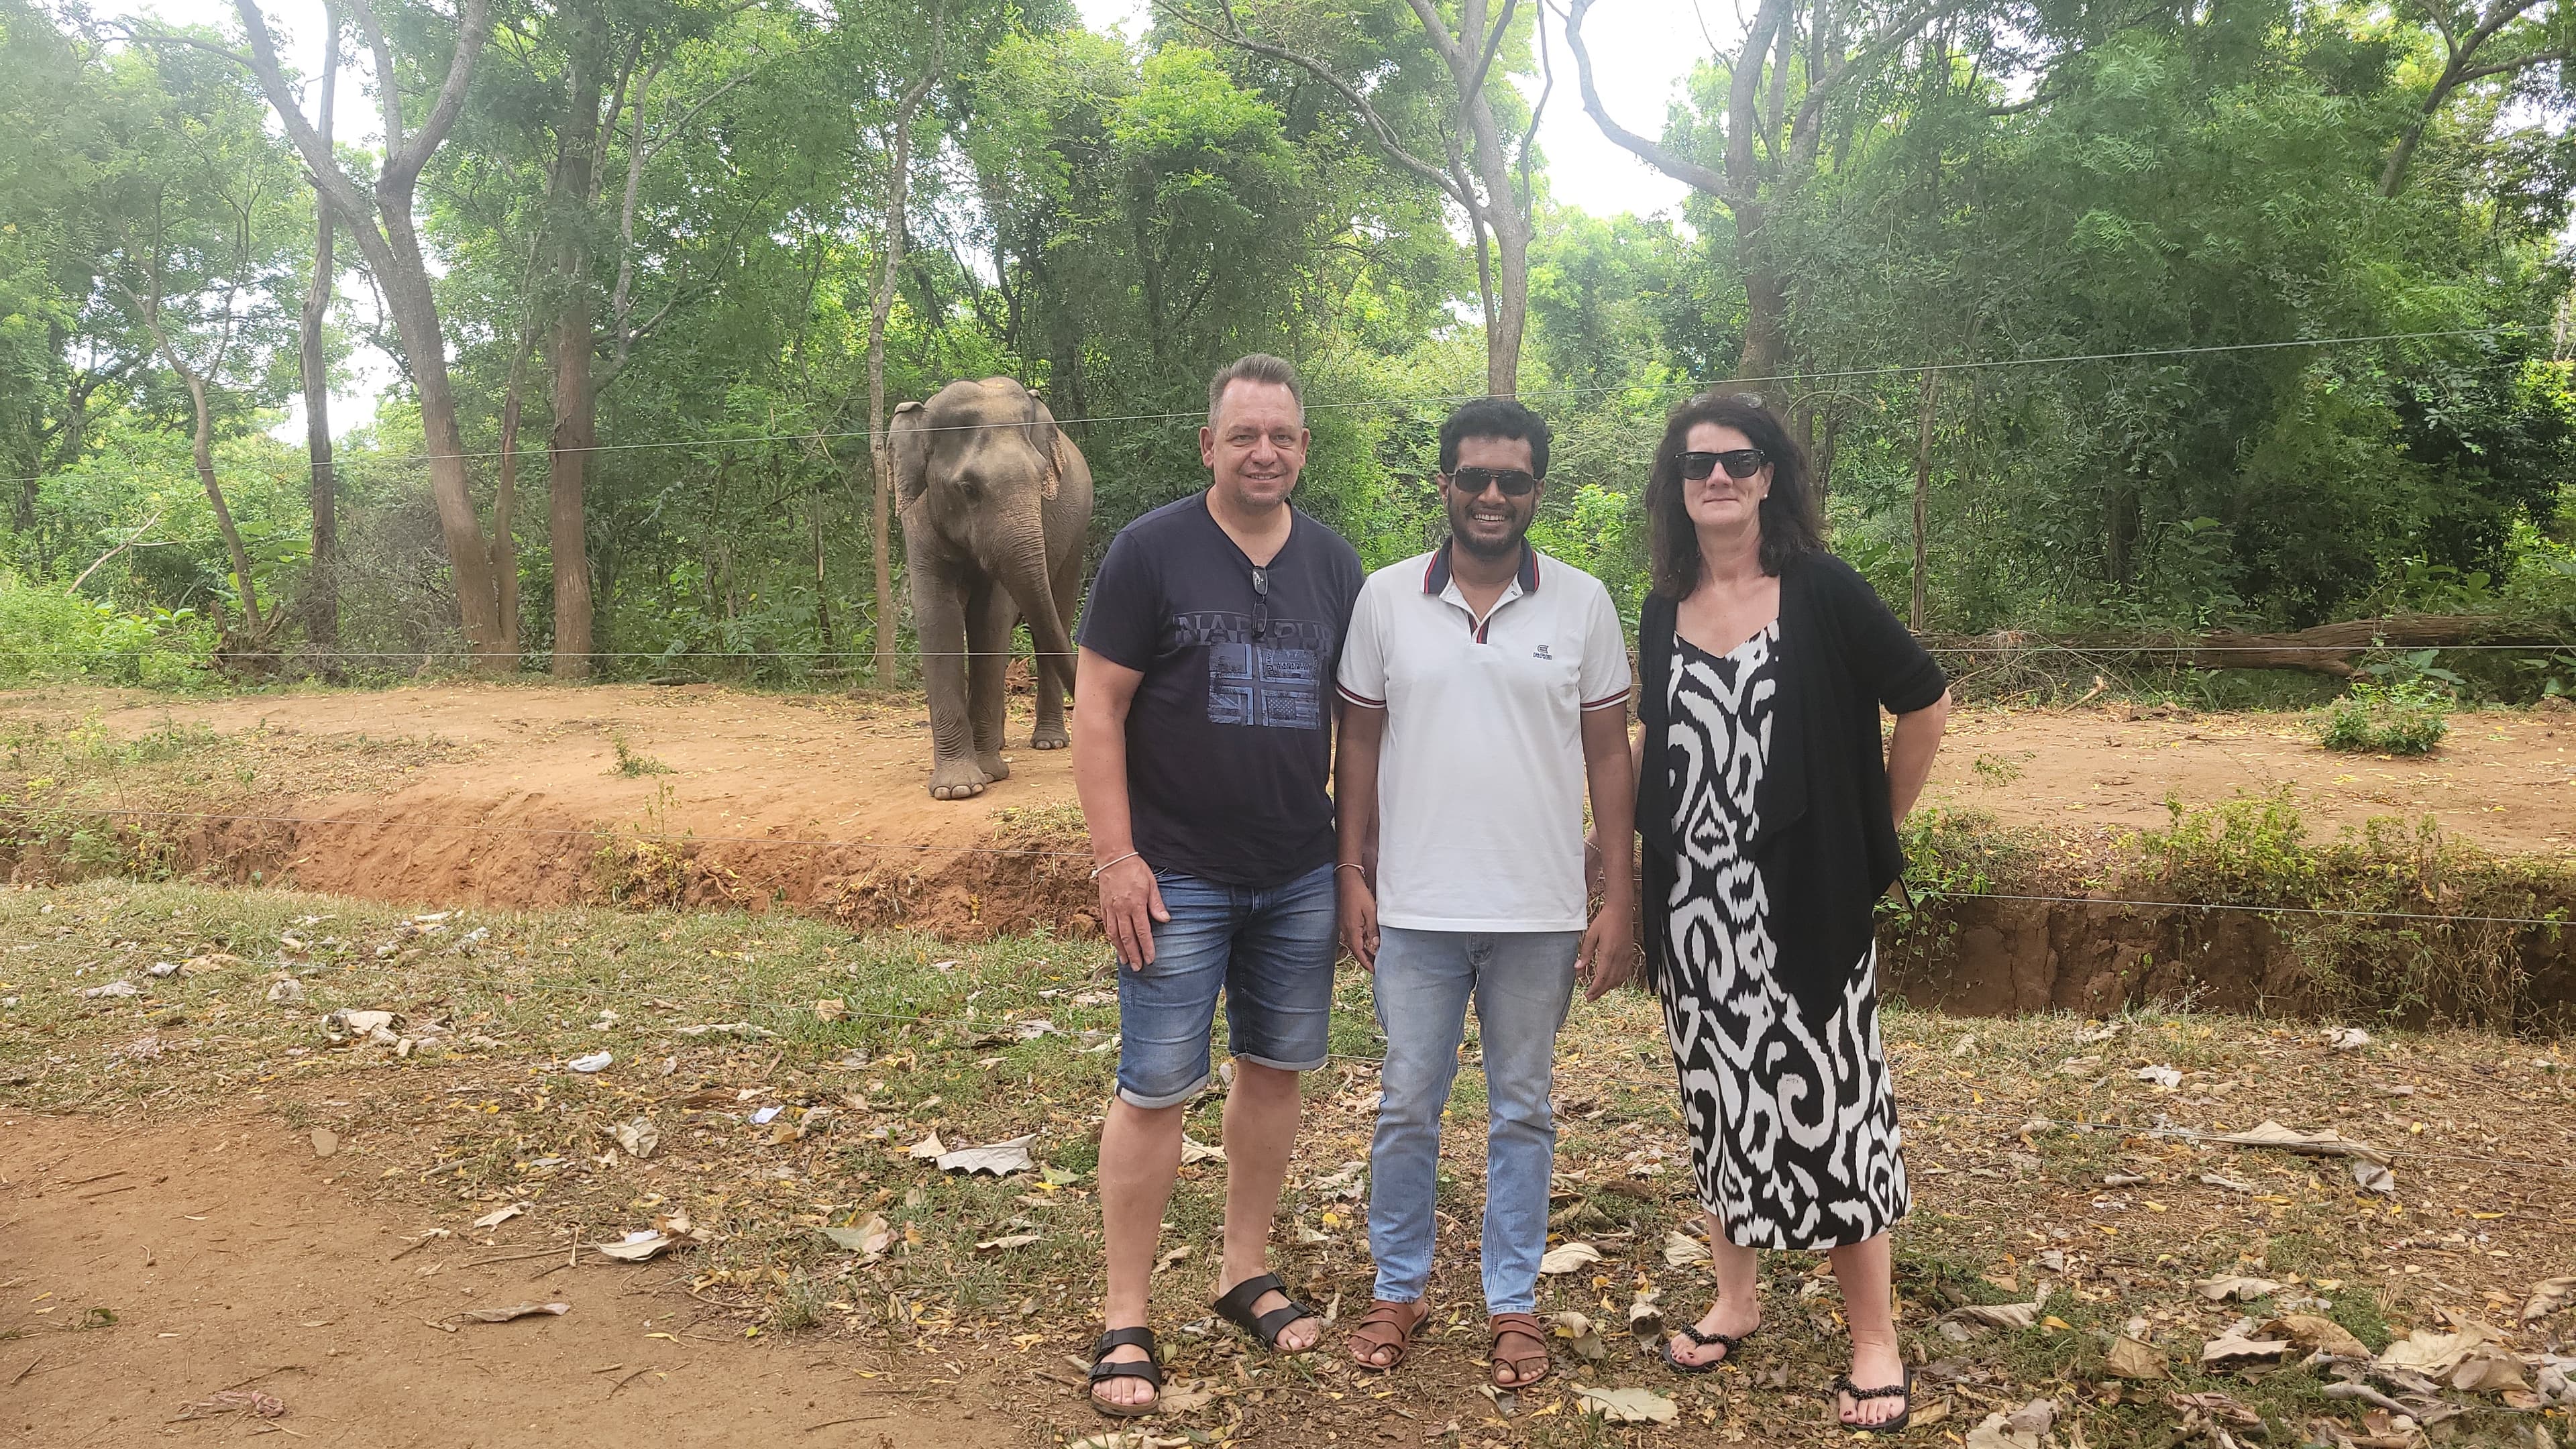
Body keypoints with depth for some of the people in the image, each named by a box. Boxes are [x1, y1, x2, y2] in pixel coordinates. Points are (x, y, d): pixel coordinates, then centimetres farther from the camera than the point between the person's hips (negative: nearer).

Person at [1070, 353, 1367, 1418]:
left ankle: (1246, 1272, 30)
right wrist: (1115, 858, -14)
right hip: (1178, 880, -4)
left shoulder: (1333, 564, 7)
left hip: (1302, 879, 5)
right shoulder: (1151, 551, -6)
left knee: (1274, 1070, 13)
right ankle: (1125, 1322, 10)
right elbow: (1098, 710, -8)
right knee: (1156, 1089, -1)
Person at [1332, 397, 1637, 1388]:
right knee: (1407, 1107, 9)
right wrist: (1352, 874, 1)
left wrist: (1622, 897, -1)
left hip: (1541, 915, 0)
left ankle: (1514, 1301, 26)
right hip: (1415, 910, 0)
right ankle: (1398, 1288, 27)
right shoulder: (1386, 599, 0)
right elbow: (1359, 742, 5)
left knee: (1523, 1112, 11)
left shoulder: (1582, 604, -1)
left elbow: (1609, 754, 2)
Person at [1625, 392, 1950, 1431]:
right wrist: (1607, 843, 13)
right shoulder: (1663, 610, 7)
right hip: (1693, 899, 4)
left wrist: (1879, 820, 3)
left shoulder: (1821, 591, -7)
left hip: (1803, 896, -4)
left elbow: (1925, 701, -2)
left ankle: (1875, 1342, 11)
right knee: (1718, 1096, 13)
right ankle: (1735, 1299, 29)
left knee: (1824, 1093, -1)